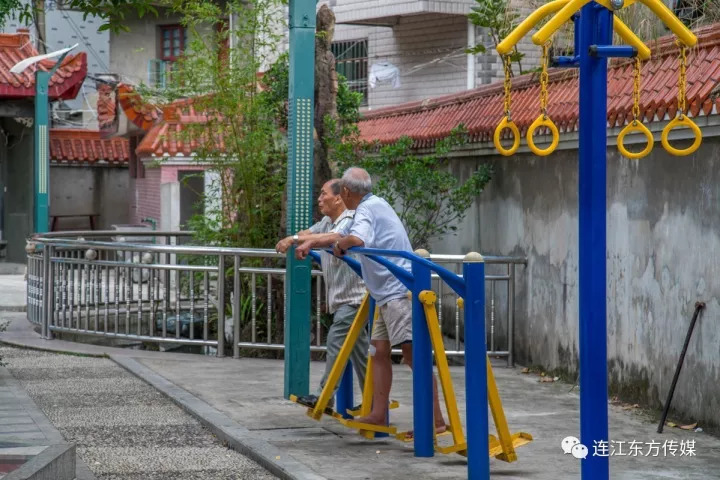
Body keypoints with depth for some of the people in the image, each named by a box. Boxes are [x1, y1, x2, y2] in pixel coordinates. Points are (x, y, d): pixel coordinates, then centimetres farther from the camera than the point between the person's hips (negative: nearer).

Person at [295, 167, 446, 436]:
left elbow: (355, 239, -33)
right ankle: (378, 415, 15)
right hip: (388, 294, 11)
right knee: (380, 350, 11)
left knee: (412, 353, -13)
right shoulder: (372, 206, 20)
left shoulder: (368, 209, -11)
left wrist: (339, 246, -13)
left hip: (399, 291, -11)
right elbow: (340, 236, 34)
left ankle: (436, 420, -17)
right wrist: (310, 243, 24)